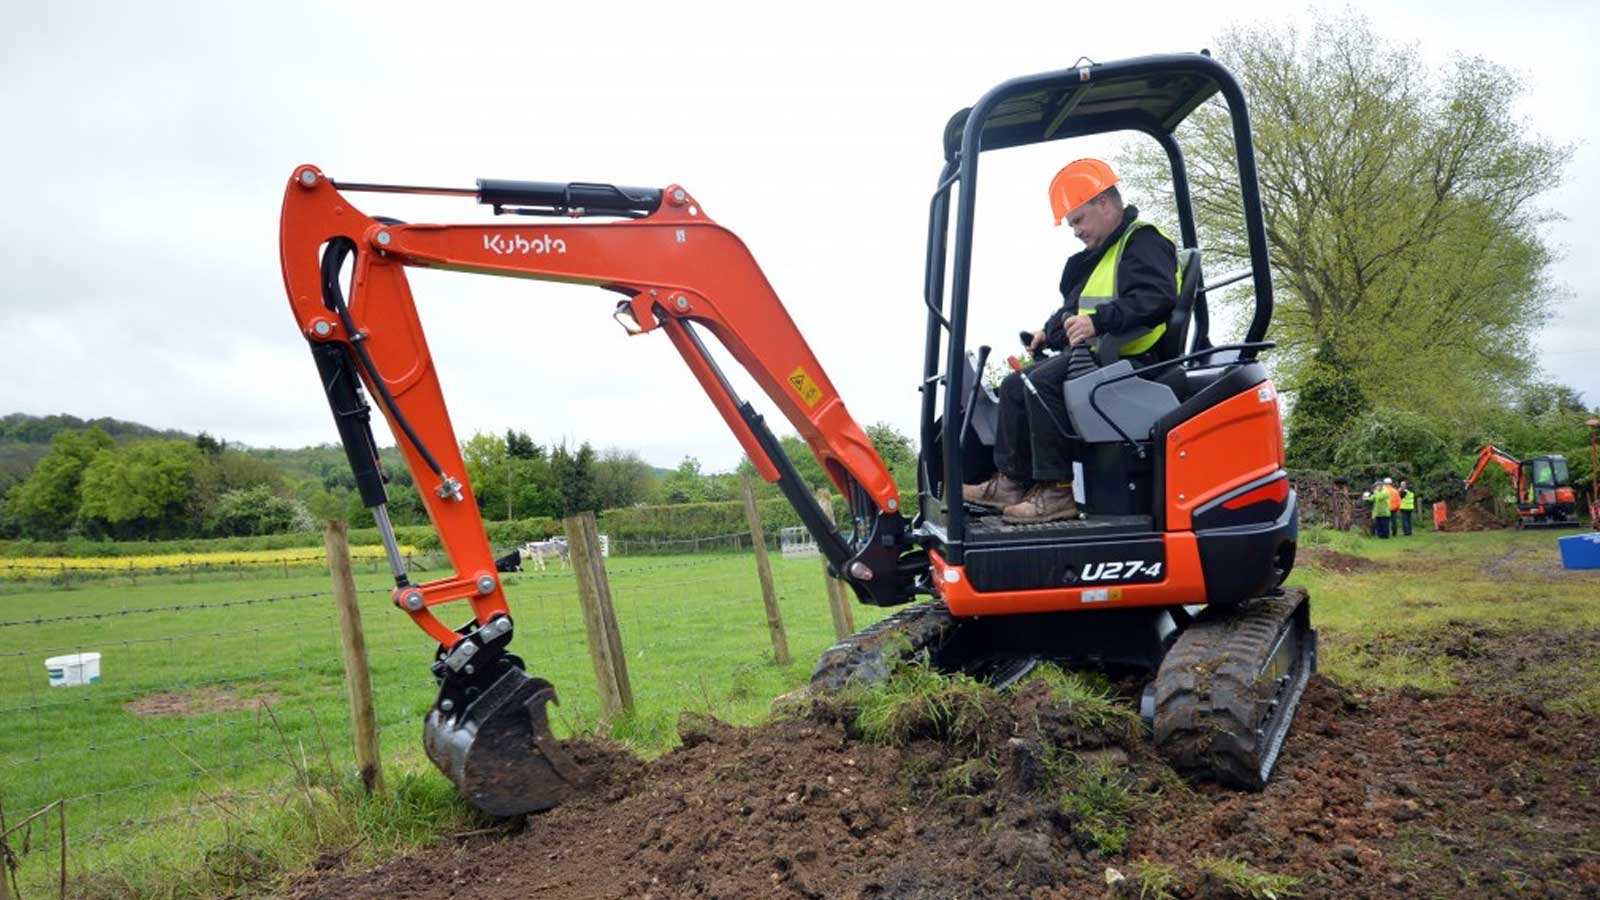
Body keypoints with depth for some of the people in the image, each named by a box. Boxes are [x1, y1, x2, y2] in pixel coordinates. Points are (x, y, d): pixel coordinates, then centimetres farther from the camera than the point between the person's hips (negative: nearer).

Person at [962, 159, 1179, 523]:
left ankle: (1056, 491, -26)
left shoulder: (1144, 242, -9)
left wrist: (1098, 322, -33)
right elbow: (1076, 308, 33)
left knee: (1044, 382, -28)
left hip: (1130, 361, -11)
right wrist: (1051, 331, 16)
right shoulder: (1100, 254, 22)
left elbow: (1158, 299, -26)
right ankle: (1011, 481, 3)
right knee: (1015, 384, 6)